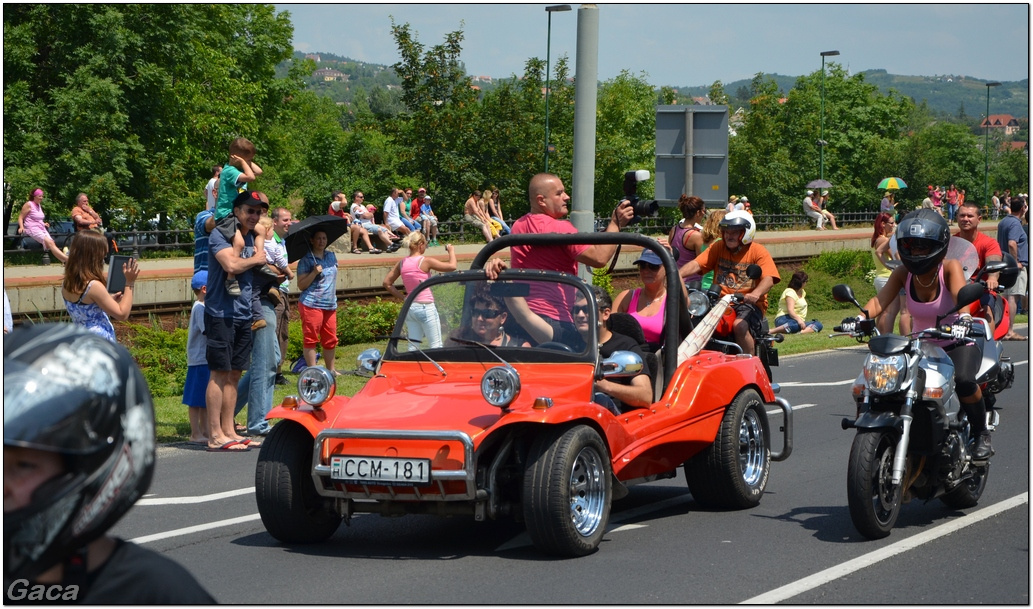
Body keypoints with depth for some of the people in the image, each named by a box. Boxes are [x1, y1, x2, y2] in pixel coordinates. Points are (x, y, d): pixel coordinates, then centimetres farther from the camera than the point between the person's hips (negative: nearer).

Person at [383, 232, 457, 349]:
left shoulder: (402, 263, 4)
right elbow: (452, 266, -13)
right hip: (425, 307, -6)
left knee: (413, 346, 9)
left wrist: (403, 297, 8)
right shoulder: (425, 261, -13)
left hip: (410, 308, 6)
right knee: (436, 346, -1)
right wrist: (451, 251, 5)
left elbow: (387, 283, 9)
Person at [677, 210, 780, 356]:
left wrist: (755, 294, -36)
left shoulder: (758, 251, 0)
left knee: (739, 325, -36)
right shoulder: (718, 248, 12)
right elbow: (696, 264, 0)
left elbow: (768, 279, -14)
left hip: (749, 303, -4)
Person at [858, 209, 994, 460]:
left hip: (959, 345, -4)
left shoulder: (950, 268, -16)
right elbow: (880, 300, -21)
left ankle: (981, 434, -10)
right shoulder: (903, 273, -6)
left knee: (963, 381, -35)